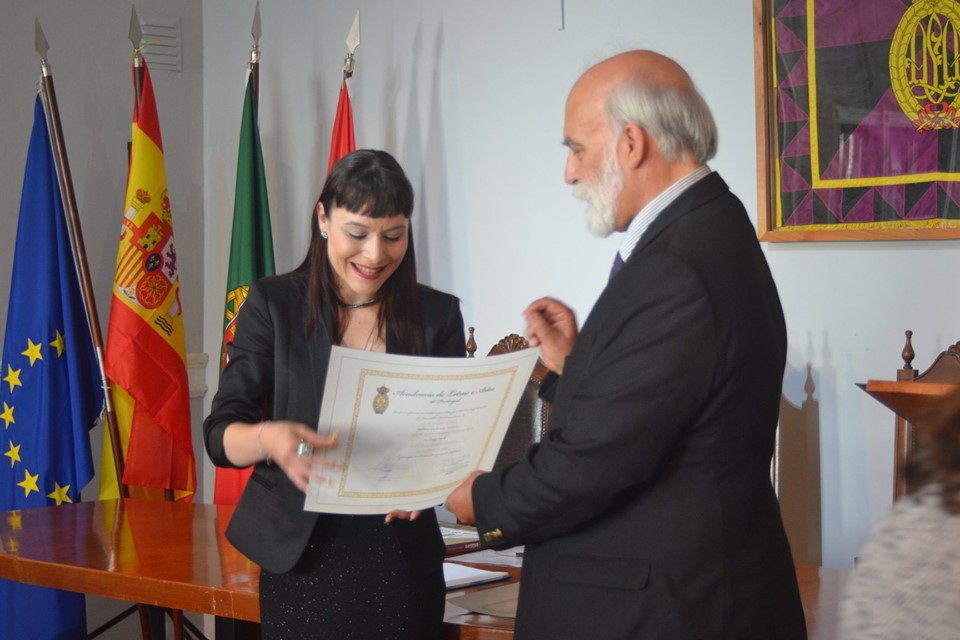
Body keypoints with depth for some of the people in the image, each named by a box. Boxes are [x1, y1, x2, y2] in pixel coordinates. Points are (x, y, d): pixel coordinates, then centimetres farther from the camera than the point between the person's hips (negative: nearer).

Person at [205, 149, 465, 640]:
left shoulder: (437, 316, 2)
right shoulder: (273, 305, -2)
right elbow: (219, 433, -5)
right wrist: (269, 438, -29)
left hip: (401, 559, 1)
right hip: (301, 558, -1)